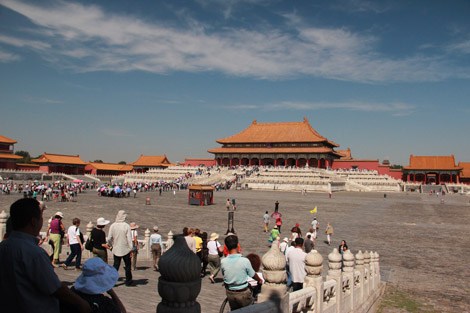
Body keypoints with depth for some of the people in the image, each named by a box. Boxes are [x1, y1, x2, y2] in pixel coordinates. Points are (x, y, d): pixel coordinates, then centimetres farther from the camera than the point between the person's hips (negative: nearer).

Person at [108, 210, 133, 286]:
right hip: (126, 249, -3)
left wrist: (112, 245, 17)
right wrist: (131, 248, -7)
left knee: (115, 265, 9)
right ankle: (128, 281, 18)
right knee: (127, 266, 10)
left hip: (116, 250, 3)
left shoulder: (112, 226, -2)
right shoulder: (127, 226, -12)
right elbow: (129, 238, -13)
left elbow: (109, 239, 0)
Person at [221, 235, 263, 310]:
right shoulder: (245, 261, -24)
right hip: (243, 294, -3)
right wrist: (259, 280, 15)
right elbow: (253, 275, -7)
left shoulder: (223, 262, -16)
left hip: (229, 293, 3)